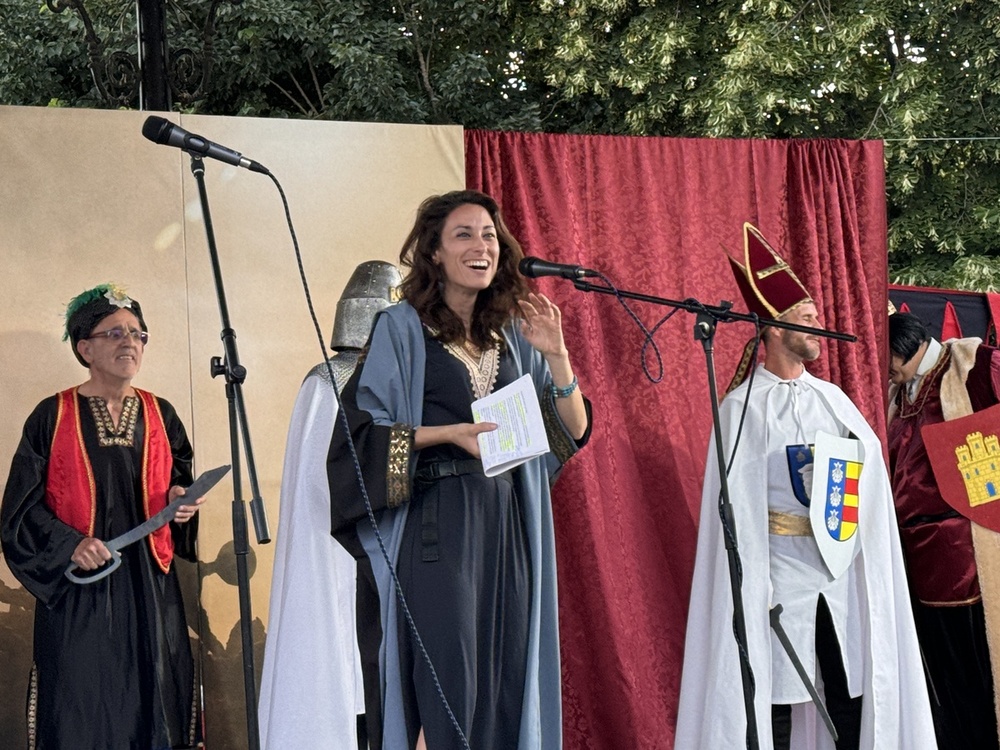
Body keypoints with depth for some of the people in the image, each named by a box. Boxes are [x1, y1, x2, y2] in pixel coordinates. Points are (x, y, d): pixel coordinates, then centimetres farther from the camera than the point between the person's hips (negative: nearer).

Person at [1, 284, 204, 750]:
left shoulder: (159, 415, 9)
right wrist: (68, 545, -16)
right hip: (76, 592, -3)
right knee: (80, 711, -2)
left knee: (152, 700, 2)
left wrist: (180, 502, -4)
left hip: (149, 587, 3)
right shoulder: (52, 417, -2)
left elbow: (180, 483, 18)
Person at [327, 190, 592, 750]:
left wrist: (557, 356, -6)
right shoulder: (401, 329, -2)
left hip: (509, 528, 5)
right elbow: (364, 432, -6)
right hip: (436, 529, -5)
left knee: (506, 684, 4)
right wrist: (450, 433, -17)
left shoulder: (513, 336, 12)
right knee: (445, 687, -6)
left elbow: (572, 433, 8)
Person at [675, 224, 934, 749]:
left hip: (844, 580, 5)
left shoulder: (831, 398, 13)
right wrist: (755, 591, -11)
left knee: (854, 706, 5)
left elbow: (871, 455, 6)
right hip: (781, 582, -5)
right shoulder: (744, 408, -4)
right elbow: (740, 511, -7)